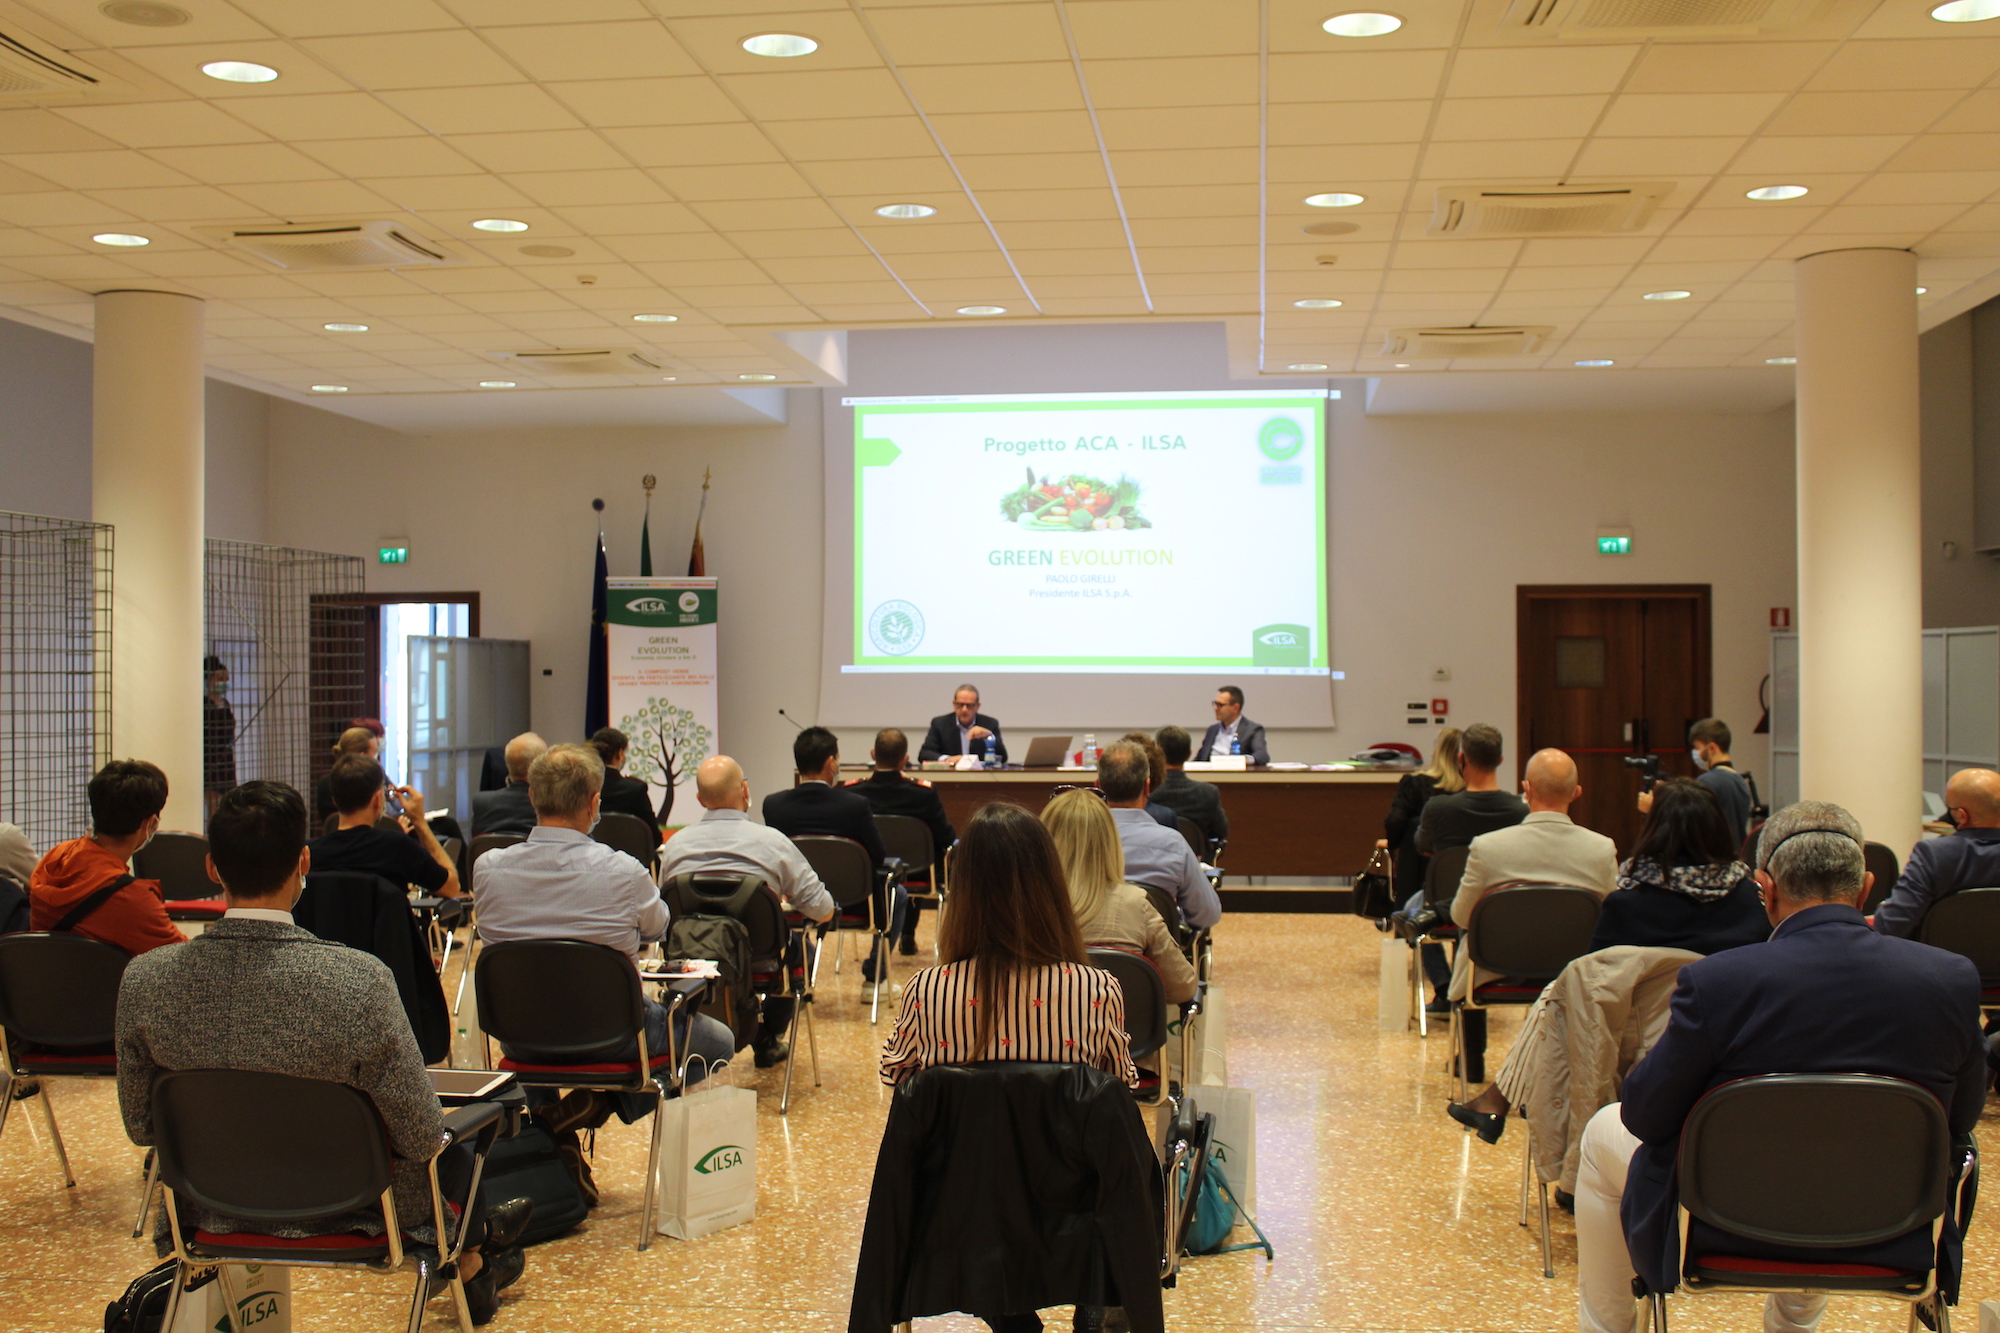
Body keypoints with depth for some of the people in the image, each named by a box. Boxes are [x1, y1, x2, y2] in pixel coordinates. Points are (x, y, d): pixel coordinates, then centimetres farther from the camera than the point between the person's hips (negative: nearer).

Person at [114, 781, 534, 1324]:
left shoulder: (143, 979, -19)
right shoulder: (358, 981, -30)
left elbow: (140, 1127, -4)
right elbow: (421, 1138, -21)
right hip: (337, 1210, -3)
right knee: (455, 1136, 30)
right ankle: (471, 1263, 57)